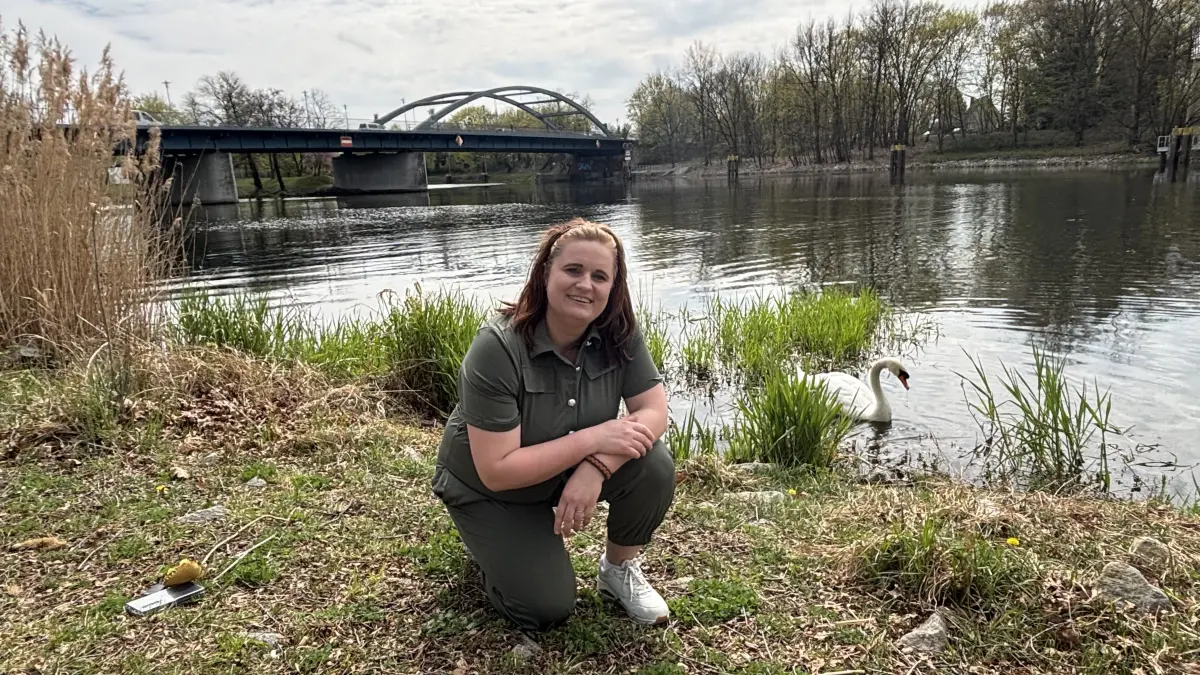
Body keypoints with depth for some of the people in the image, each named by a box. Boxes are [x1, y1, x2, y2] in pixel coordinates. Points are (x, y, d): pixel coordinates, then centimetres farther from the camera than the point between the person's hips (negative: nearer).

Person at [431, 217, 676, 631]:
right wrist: (593, 439, -35)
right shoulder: (497, 348, -32)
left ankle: (619, 569, 4)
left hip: (574, 468, 4)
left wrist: (596, 467, -35)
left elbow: (654, 410, -18)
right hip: (489, 490, -3)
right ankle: (496, 542, 17)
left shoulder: (618, 332, -19)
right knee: (547, 609, -13)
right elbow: (496, 471, -32)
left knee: (654, 467, -23)